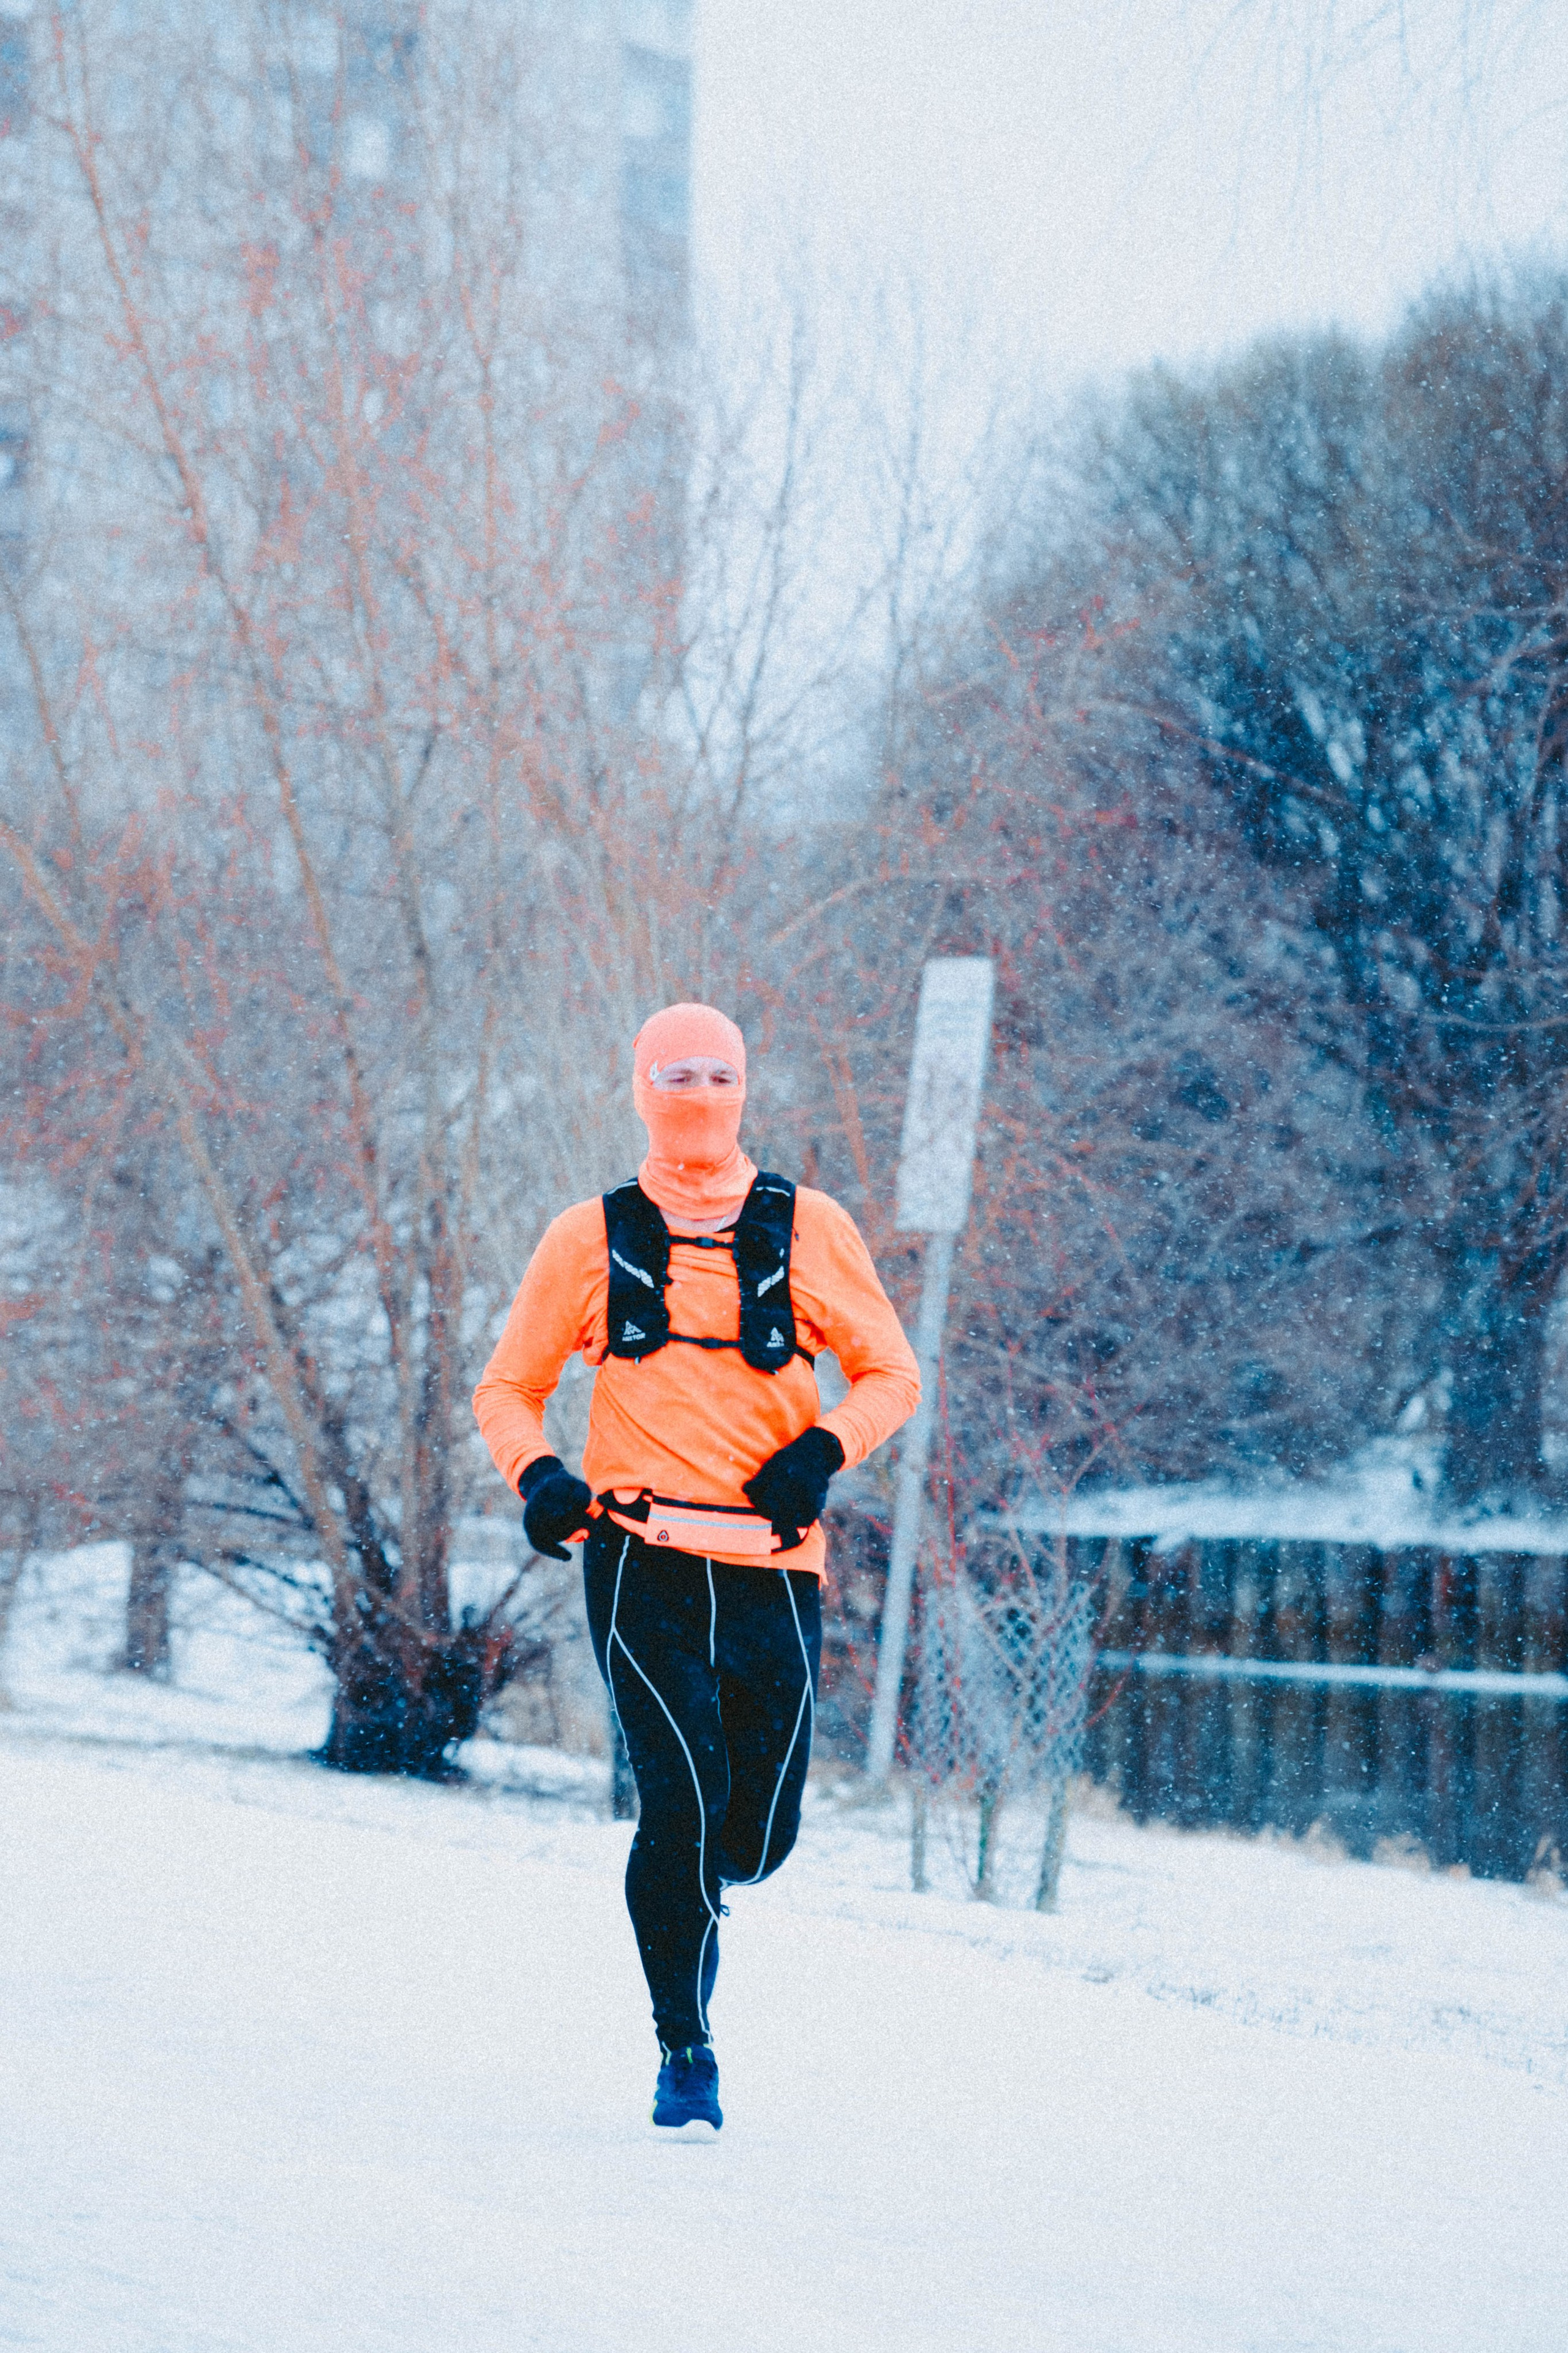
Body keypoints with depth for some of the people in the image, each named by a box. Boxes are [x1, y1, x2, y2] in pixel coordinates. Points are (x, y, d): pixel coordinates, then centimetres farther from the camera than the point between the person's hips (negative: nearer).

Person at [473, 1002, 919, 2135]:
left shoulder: (809, 1230, 7)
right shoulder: (591, 1241, 7)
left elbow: (891, 1374, 11)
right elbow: (509, 1389, 14)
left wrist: (822, 1448, -9)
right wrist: (539, 1475, -7)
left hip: (773, 1566, 1)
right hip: (641, 1562, -1)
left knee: (760, 1834, 1)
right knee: (684, 1801, -13)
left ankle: (691, 1879, 39)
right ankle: (686, 2051, 2)